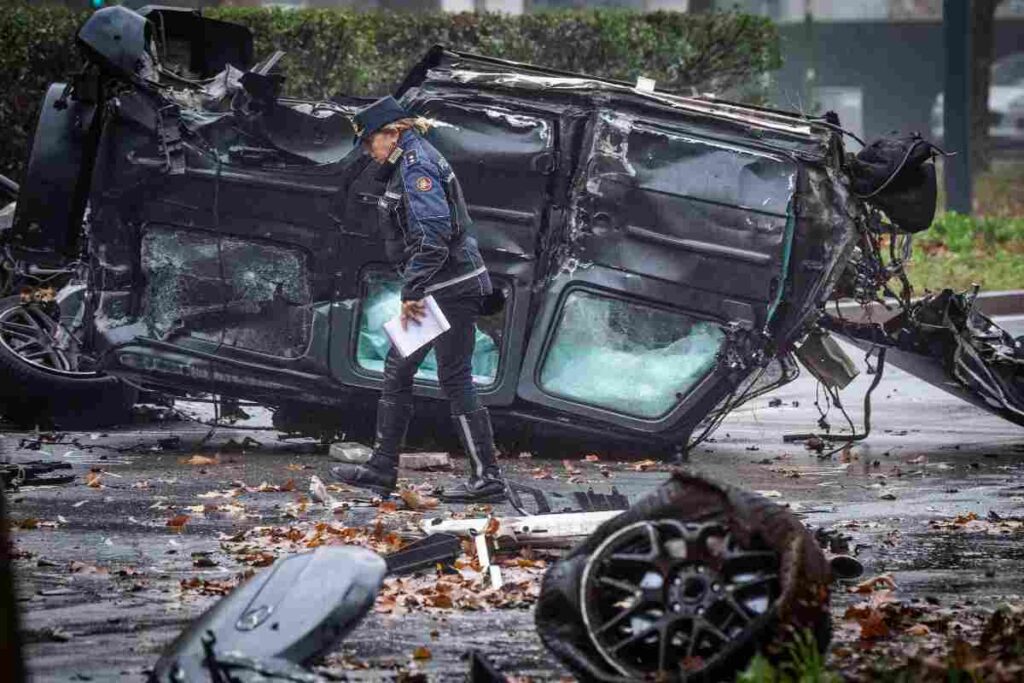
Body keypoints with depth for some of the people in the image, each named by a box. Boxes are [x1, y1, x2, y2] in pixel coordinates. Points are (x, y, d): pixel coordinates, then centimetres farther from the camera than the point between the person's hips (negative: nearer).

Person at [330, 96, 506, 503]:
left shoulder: (416, 165, -15)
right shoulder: (408, 165, 16)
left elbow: (432, 233, -25)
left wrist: (412, 293, -24)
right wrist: (413, 291, 22)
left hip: (450, 286, -11)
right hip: (439, 288, 11)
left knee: (455, 379, -7)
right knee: (397, 370, 13)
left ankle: (488, 478, -2)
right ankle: (381, 469, 18)